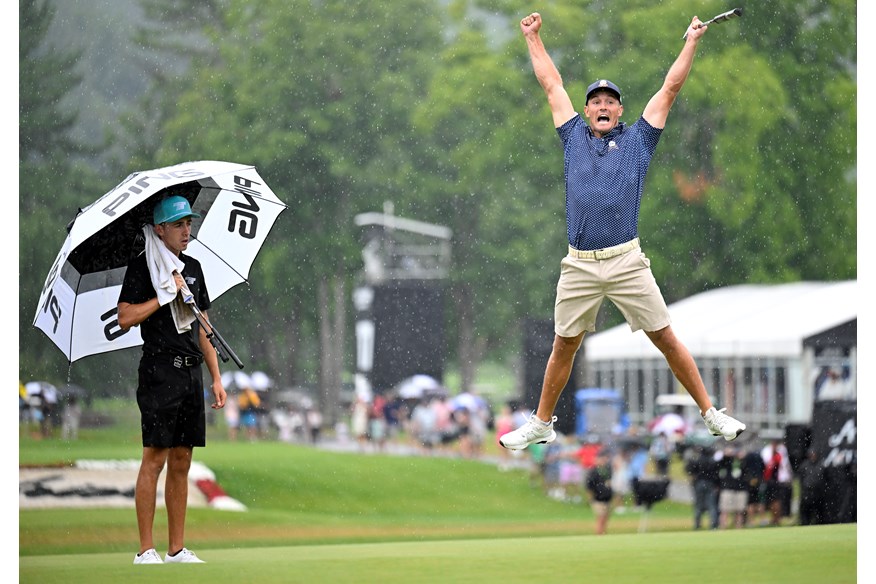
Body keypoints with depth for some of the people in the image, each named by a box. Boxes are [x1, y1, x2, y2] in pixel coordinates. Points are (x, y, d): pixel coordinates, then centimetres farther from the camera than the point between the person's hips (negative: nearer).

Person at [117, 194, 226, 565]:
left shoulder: (193, 268, 17)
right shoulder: (142, 267, -4)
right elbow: (125, 318, -14)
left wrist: (216, 378, 15)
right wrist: (166, 295, -15)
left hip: (191, 374, 7)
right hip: (160, 372, -7)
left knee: (181, 462, 8)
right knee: (155, 458, -8)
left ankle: (177, 550, 11)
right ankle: (146, 551, -6)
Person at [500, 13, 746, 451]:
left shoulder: (637, 139, 11)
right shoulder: (575, 137, 15)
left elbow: (670, 88, 13)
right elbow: (552, 85, 22)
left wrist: (692, 42, 14)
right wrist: (532, 38, 27)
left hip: (626, 262, -2)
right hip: (578, 267, 2)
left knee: (666, 339, -2)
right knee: (564, 347, 8)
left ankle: (710, 415, 2)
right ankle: (541, 424, 19)